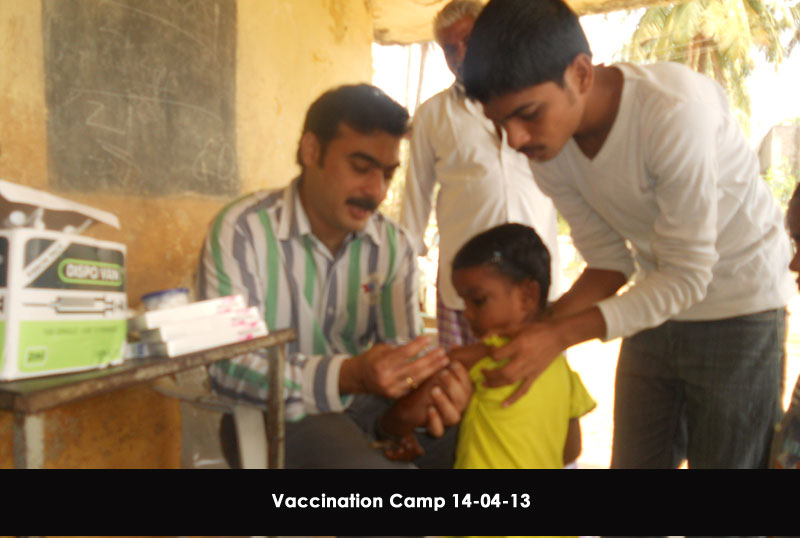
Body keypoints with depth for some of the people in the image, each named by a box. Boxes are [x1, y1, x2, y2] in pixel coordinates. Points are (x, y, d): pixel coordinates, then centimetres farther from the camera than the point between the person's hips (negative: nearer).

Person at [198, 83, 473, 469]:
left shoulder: (393, 245, 0)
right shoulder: (243, 230, -15)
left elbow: (403, 353, -3)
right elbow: (223, 362, -23)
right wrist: (347, 376, -36)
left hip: (362, 406, 5)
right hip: (275, 412, -5)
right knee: (364, 463, -32)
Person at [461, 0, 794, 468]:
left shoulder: (675, 110, -31)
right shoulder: (547, 150, -11)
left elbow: (688, 277, -25)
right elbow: (609, 264, -4)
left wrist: (561, 335, -32)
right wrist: (531, 335, -19)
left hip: (740, 310, -5)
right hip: (656, 307, 6)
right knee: (633, 459, 12)